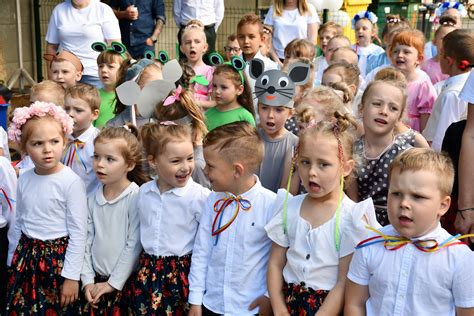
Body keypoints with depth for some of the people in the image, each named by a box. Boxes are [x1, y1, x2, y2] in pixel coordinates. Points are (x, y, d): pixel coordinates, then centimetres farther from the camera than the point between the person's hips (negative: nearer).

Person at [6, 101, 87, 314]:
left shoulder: (71, 182, -17)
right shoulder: (24, 180, 1)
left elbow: (78, 232, -15)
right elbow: (19, 224, 12)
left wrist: (72, 276, -14)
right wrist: (13, 262, 16)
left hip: (57, 259, -5)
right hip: (26, 258, 5)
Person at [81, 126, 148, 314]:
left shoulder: (136, 197, -13)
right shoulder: (92, 199, 3)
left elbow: (134, 245, -14)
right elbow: (87, 241, 6)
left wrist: (113, 283, -11)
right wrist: (87, 280, -1)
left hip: (125, 283, -4)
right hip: (96, 282, 5)